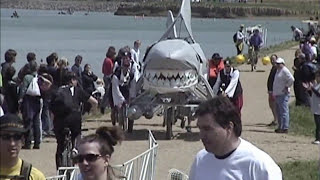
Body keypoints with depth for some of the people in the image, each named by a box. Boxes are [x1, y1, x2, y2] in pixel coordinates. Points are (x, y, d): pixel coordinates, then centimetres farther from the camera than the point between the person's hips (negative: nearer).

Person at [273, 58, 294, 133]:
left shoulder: (284, 70, -12)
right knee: (279, 112, 14)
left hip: (283, 95, -11)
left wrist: (287, 87, -14)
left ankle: (285, 128, -11)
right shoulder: (278, 70, 18)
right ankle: (280, 127, 21)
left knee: (284, 111, -10)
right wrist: (274, 92, 21)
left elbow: (291, 79, -23)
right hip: (278, 94, 11)